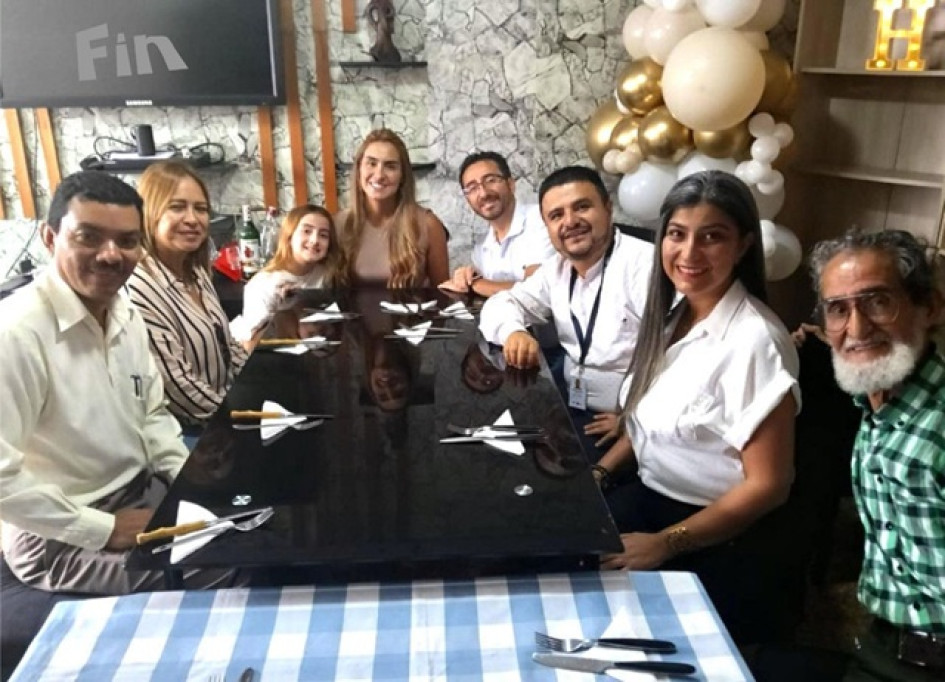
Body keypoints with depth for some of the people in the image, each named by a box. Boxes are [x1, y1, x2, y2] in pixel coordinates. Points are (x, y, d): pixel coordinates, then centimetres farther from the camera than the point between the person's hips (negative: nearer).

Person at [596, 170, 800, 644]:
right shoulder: (673, 312, 0)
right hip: (648, 498, 7)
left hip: (716, 541, -6)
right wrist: (599, 473, 2)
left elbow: (767, 485, -19)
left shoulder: (755, 340, -23)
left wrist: (666, 544, -17)